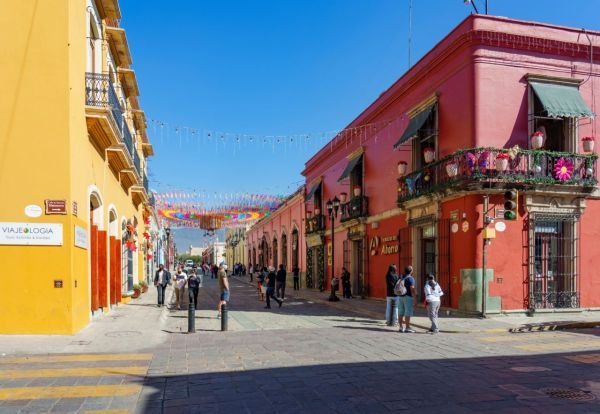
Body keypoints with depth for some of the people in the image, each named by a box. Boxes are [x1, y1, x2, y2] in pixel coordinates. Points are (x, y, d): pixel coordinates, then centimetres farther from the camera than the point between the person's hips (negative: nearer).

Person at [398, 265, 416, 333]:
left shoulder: (401, 277, 10)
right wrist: (415, 299, -15)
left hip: (401, 297, 7)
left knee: (401, 312, 8)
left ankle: (401, 327, 12)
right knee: (408, 313, -3)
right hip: (408, 297, -7)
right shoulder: (410, 278, -12)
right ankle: (407, 328, -2)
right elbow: (412, 289, -17)